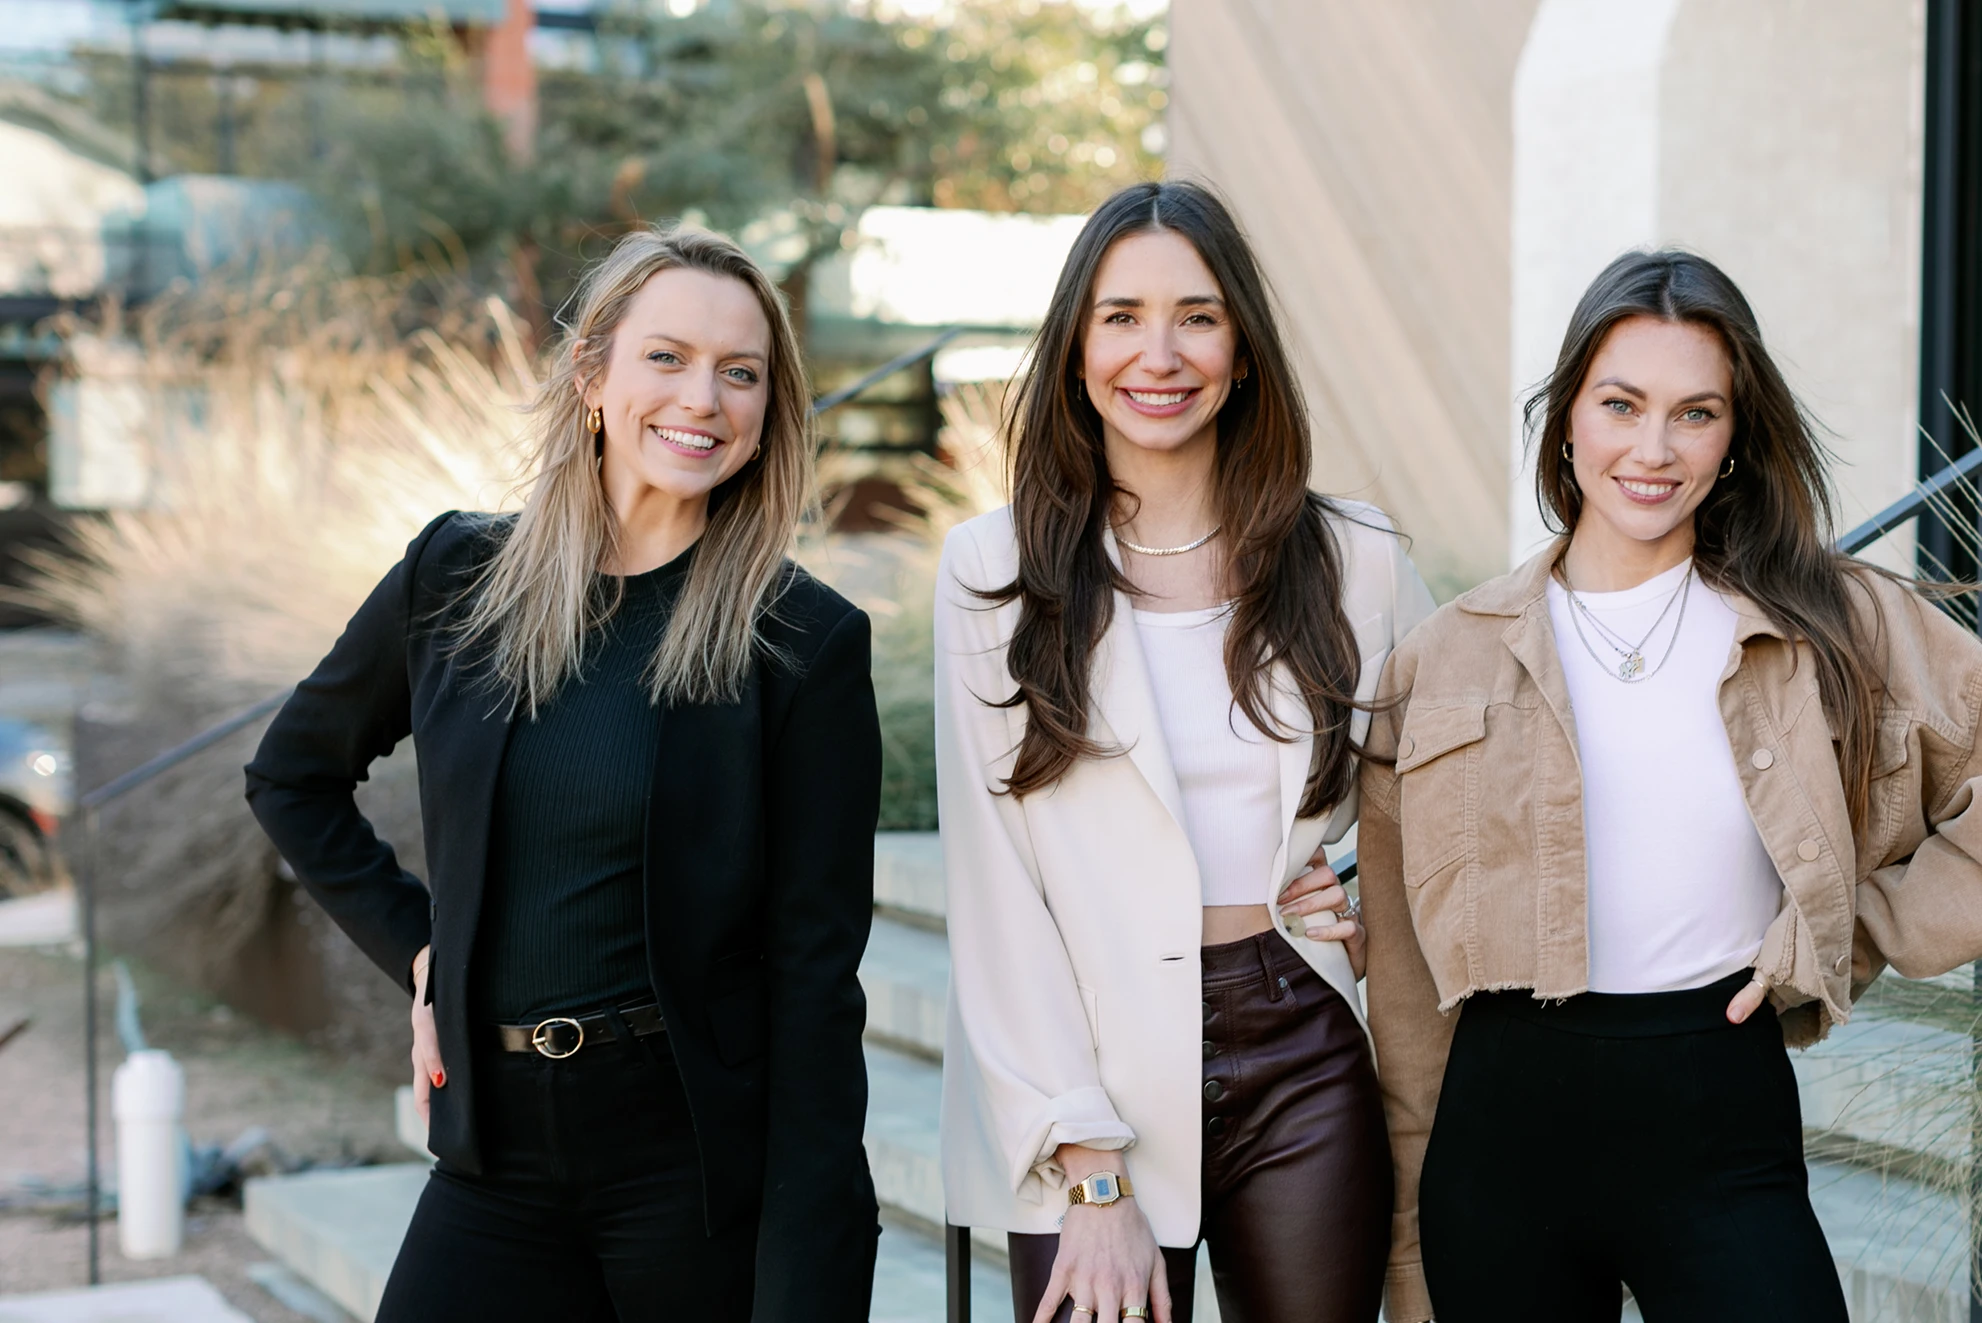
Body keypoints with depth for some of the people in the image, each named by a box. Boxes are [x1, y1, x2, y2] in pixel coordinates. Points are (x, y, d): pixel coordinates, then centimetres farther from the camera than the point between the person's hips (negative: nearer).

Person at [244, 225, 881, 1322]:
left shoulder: (807, 641, -6)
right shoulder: (456, 577, 3)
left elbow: (815, 973, -8)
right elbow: (291, 776, 19)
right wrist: (417, 950, 7)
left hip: (704, 1158, -2)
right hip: (496, 1159, 3)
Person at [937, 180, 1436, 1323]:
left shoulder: (1357, 562, 3)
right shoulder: (996, 571, -2)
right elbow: (996, 887, -6)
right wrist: (1091, 1174, -11)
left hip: (1306, 1065, 2)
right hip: (1091, 1068, -1)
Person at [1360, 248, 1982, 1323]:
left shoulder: (1831, 626, 2)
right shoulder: (1447, 659, 3)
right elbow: (1408, 985, 5)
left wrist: (1863, 930, -2)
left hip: (1726, 1123, -1)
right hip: (1504, 1123, 1)